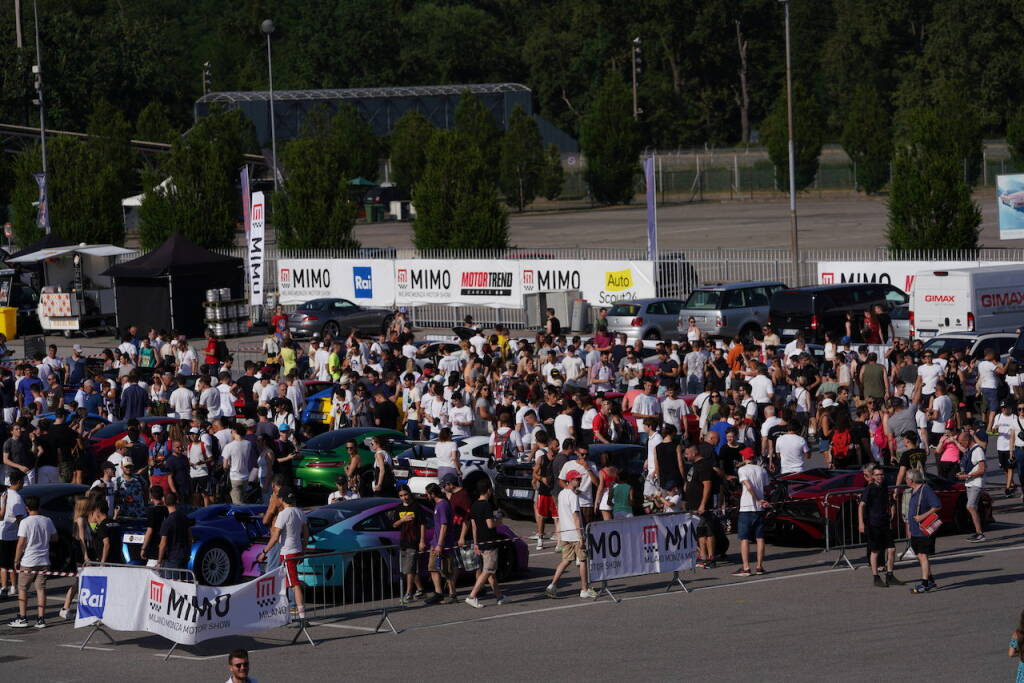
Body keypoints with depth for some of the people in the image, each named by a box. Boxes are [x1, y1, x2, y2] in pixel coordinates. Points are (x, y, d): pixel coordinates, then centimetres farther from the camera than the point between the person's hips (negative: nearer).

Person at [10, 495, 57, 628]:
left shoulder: (25, 522, -13)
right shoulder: (47, 521, 1)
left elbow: (21, 544, -12)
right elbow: (55, 538, 10)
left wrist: (16, 560, -2)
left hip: (28, 562, -4)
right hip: (44, 562, 4)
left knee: (22, 589, 9)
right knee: (41, 589, 6)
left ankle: (22, 618, 8)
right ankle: (41, 619, 3)